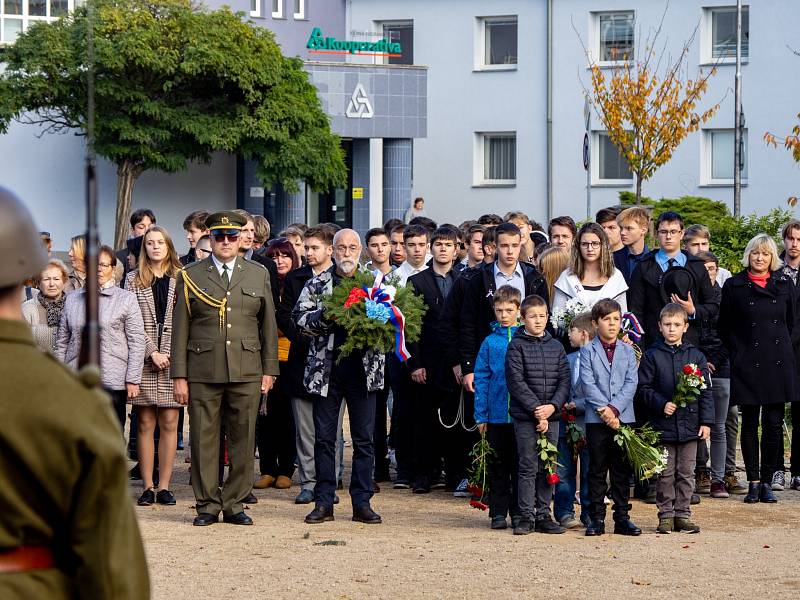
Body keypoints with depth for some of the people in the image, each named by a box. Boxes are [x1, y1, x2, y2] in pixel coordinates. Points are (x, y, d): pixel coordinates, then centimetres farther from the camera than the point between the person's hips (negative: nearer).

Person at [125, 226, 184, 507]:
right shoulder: (134, 280, 7)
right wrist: (152, 352, -10)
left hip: (173, 358, 0)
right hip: (144, 359, 0)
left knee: (169, 423, 0)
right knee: (145, 423, 0)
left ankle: (164, 486, 4)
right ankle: (147, 487, 3)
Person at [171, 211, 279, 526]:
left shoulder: (259, 275, 12)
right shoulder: (191, 276, 6)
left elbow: (268, 325, 12)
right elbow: (180, 329, 5)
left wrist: (269, 370, 6)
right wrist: (179, 376, 0)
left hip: (247, 372, 1)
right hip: (203, 372, -1)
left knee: (243, 441, 2)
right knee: (204, 440, 0)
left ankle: (234, 504, 10)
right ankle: (207, 504, 8)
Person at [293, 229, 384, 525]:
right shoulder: (317, 284, 6)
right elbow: (299, 318, -1)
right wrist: (324, 317, -16)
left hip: (363, 369, 0)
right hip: (326, 369, 0)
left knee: (364, 438, 2)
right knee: (324, 437, 3)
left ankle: (362, 503, 7)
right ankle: (323, 503, 9)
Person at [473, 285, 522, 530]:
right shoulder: (490, 342, 1)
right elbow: (481, 379, 2)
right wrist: (481, 415, -2)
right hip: (496, 415, 1)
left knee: (521, 464, 7)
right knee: (498, 465, 7)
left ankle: (518, 512, 16)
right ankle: (498, 512, 14)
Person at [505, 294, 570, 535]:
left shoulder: (556, 346, 11)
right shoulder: (516, 345, -2)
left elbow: (565, 380, 6)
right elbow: (516, 381, -9)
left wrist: (552, 406, -10)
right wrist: (537, 410, -14)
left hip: (551, 416, 4)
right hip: (525, 416, -4)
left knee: (548, 468, 6)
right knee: (528, 467, -3)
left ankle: (544, 516, 12)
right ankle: (526, 517, 1)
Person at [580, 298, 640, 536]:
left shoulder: (627, 351, 9)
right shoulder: (588, 351, 3)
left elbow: (631, 383, 0)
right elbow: (588, 383, -6)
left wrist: (614, 408, -13)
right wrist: (603, 409, -16)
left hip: (623, 417, 2)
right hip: (596, 419, -2)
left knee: (622, 471, 5)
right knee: (597, 471, 2)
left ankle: (622, 518, 10)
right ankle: (597, 518, 6)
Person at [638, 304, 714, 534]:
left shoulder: (695, 356, 5)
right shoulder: (652, 355, 0)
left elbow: (705, 391, 6)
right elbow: (644, 387, -1)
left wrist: (706, 421, 1)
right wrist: (662, 404, -15)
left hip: (689, 425, 2)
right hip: (662, 424, -2)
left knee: (686, 473, 6)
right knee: (665, 474, 4)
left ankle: (683, 514, 13)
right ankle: (666, 515, 11)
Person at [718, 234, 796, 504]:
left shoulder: (785, 284, 8)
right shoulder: (734, 286, 2)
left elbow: (792, 322, 15)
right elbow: (725, 327, 6)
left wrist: (781, 348, 9)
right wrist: (738, 355, 3)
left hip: (778, 362, 2)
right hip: (747, 365, -2)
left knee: (773, 424, 0)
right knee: (750, 423, 2)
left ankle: (767, 482, 8)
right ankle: (753, 482, 7)